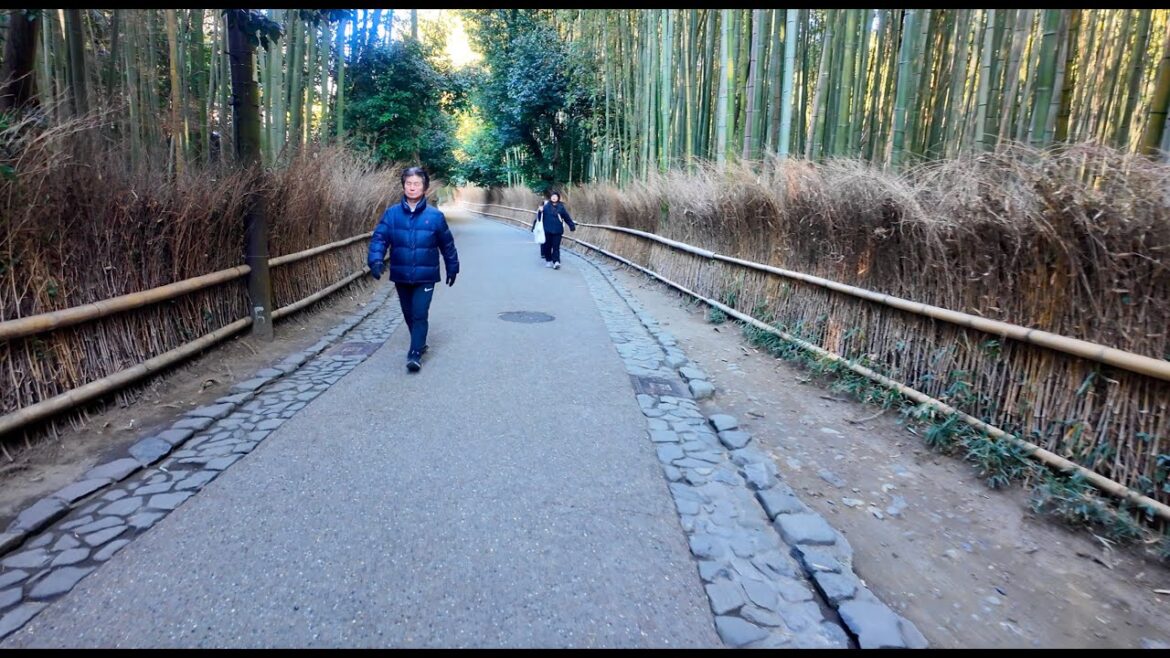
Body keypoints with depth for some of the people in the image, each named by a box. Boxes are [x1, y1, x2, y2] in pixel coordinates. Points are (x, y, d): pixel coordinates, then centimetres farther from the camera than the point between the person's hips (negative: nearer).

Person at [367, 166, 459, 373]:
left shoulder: (435, 216, -7)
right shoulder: (391, 214, -3)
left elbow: (447, 244, 3)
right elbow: (379, 238, -8)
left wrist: (452, 268, 10)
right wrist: (376, 260, -25)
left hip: (425, 276, -3)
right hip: (401, 275, 3)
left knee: (420, 314, -8)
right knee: (408, 314, 17)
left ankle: (415, 353, -3)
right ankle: (420, 343, 37)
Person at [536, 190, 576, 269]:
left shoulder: (561, 207, 3)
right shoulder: (546, 205, 0)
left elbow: (567, 217, 6)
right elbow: (540, 217, -3)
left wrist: (572, 225, 3)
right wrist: (540, 211, -22)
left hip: (557, 230, 0)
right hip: (547, 230, 0)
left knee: (556, 246, -5)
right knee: (548, 246, 8)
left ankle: (556, 262, -10)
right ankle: (548, 261, 21)